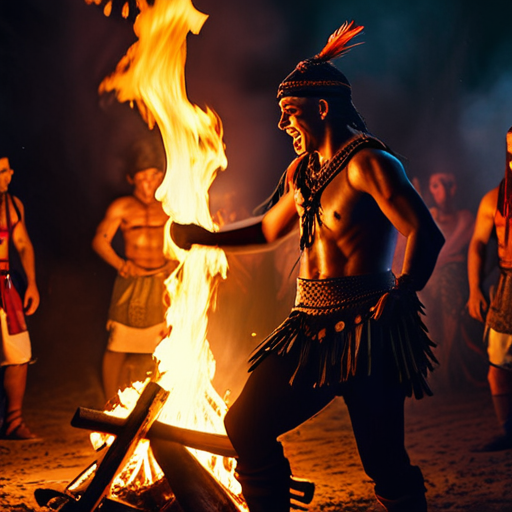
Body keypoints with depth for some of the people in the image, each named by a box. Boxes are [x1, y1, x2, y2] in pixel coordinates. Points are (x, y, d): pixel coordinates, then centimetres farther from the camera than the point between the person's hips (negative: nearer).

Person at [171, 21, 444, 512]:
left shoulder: (368, 163, -12)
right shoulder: (302, 171, 15)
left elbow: (425, 234, -20)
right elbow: (270, 228, 30)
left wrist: (400, 298, -27)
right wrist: (204, 237, 29)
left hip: (364, 329, -8)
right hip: (311, 326, 8)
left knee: (384, 462, -5)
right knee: (245, 426, 9)